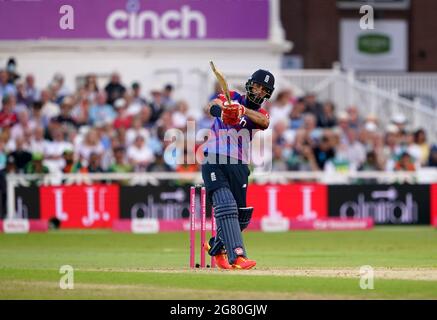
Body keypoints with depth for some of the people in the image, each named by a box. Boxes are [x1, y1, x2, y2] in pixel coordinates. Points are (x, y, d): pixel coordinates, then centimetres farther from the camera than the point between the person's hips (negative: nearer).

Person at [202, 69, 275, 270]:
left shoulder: (260, 113, 14)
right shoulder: (231, 97, 10)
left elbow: (264, 121, -13)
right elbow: (213, 105, -12)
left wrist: (242, 109, -31)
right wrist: (221, 109, -36)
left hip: (238, 165, 4)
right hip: (213, 161, -4)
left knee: (241, 216, 5)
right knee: (226, 206, -20)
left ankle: (216, 247, 31)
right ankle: (237, 255, -30)